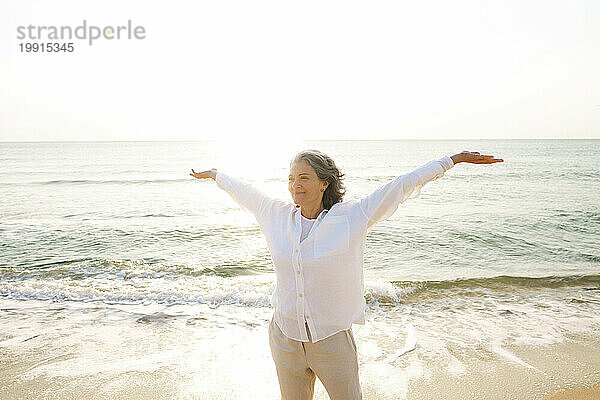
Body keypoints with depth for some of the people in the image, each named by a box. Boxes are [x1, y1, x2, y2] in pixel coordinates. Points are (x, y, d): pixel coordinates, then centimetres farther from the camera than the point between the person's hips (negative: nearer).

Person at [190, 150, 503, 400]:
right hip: (285, 337, 3)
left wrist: (452, 159, -3)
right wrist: (214, 174, 28)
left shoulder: (353, 217, -11)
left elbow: (402, 186, -8)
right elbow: (244, 192, 14)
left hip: (332, 338, -2)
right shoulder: (277, 216, -2)